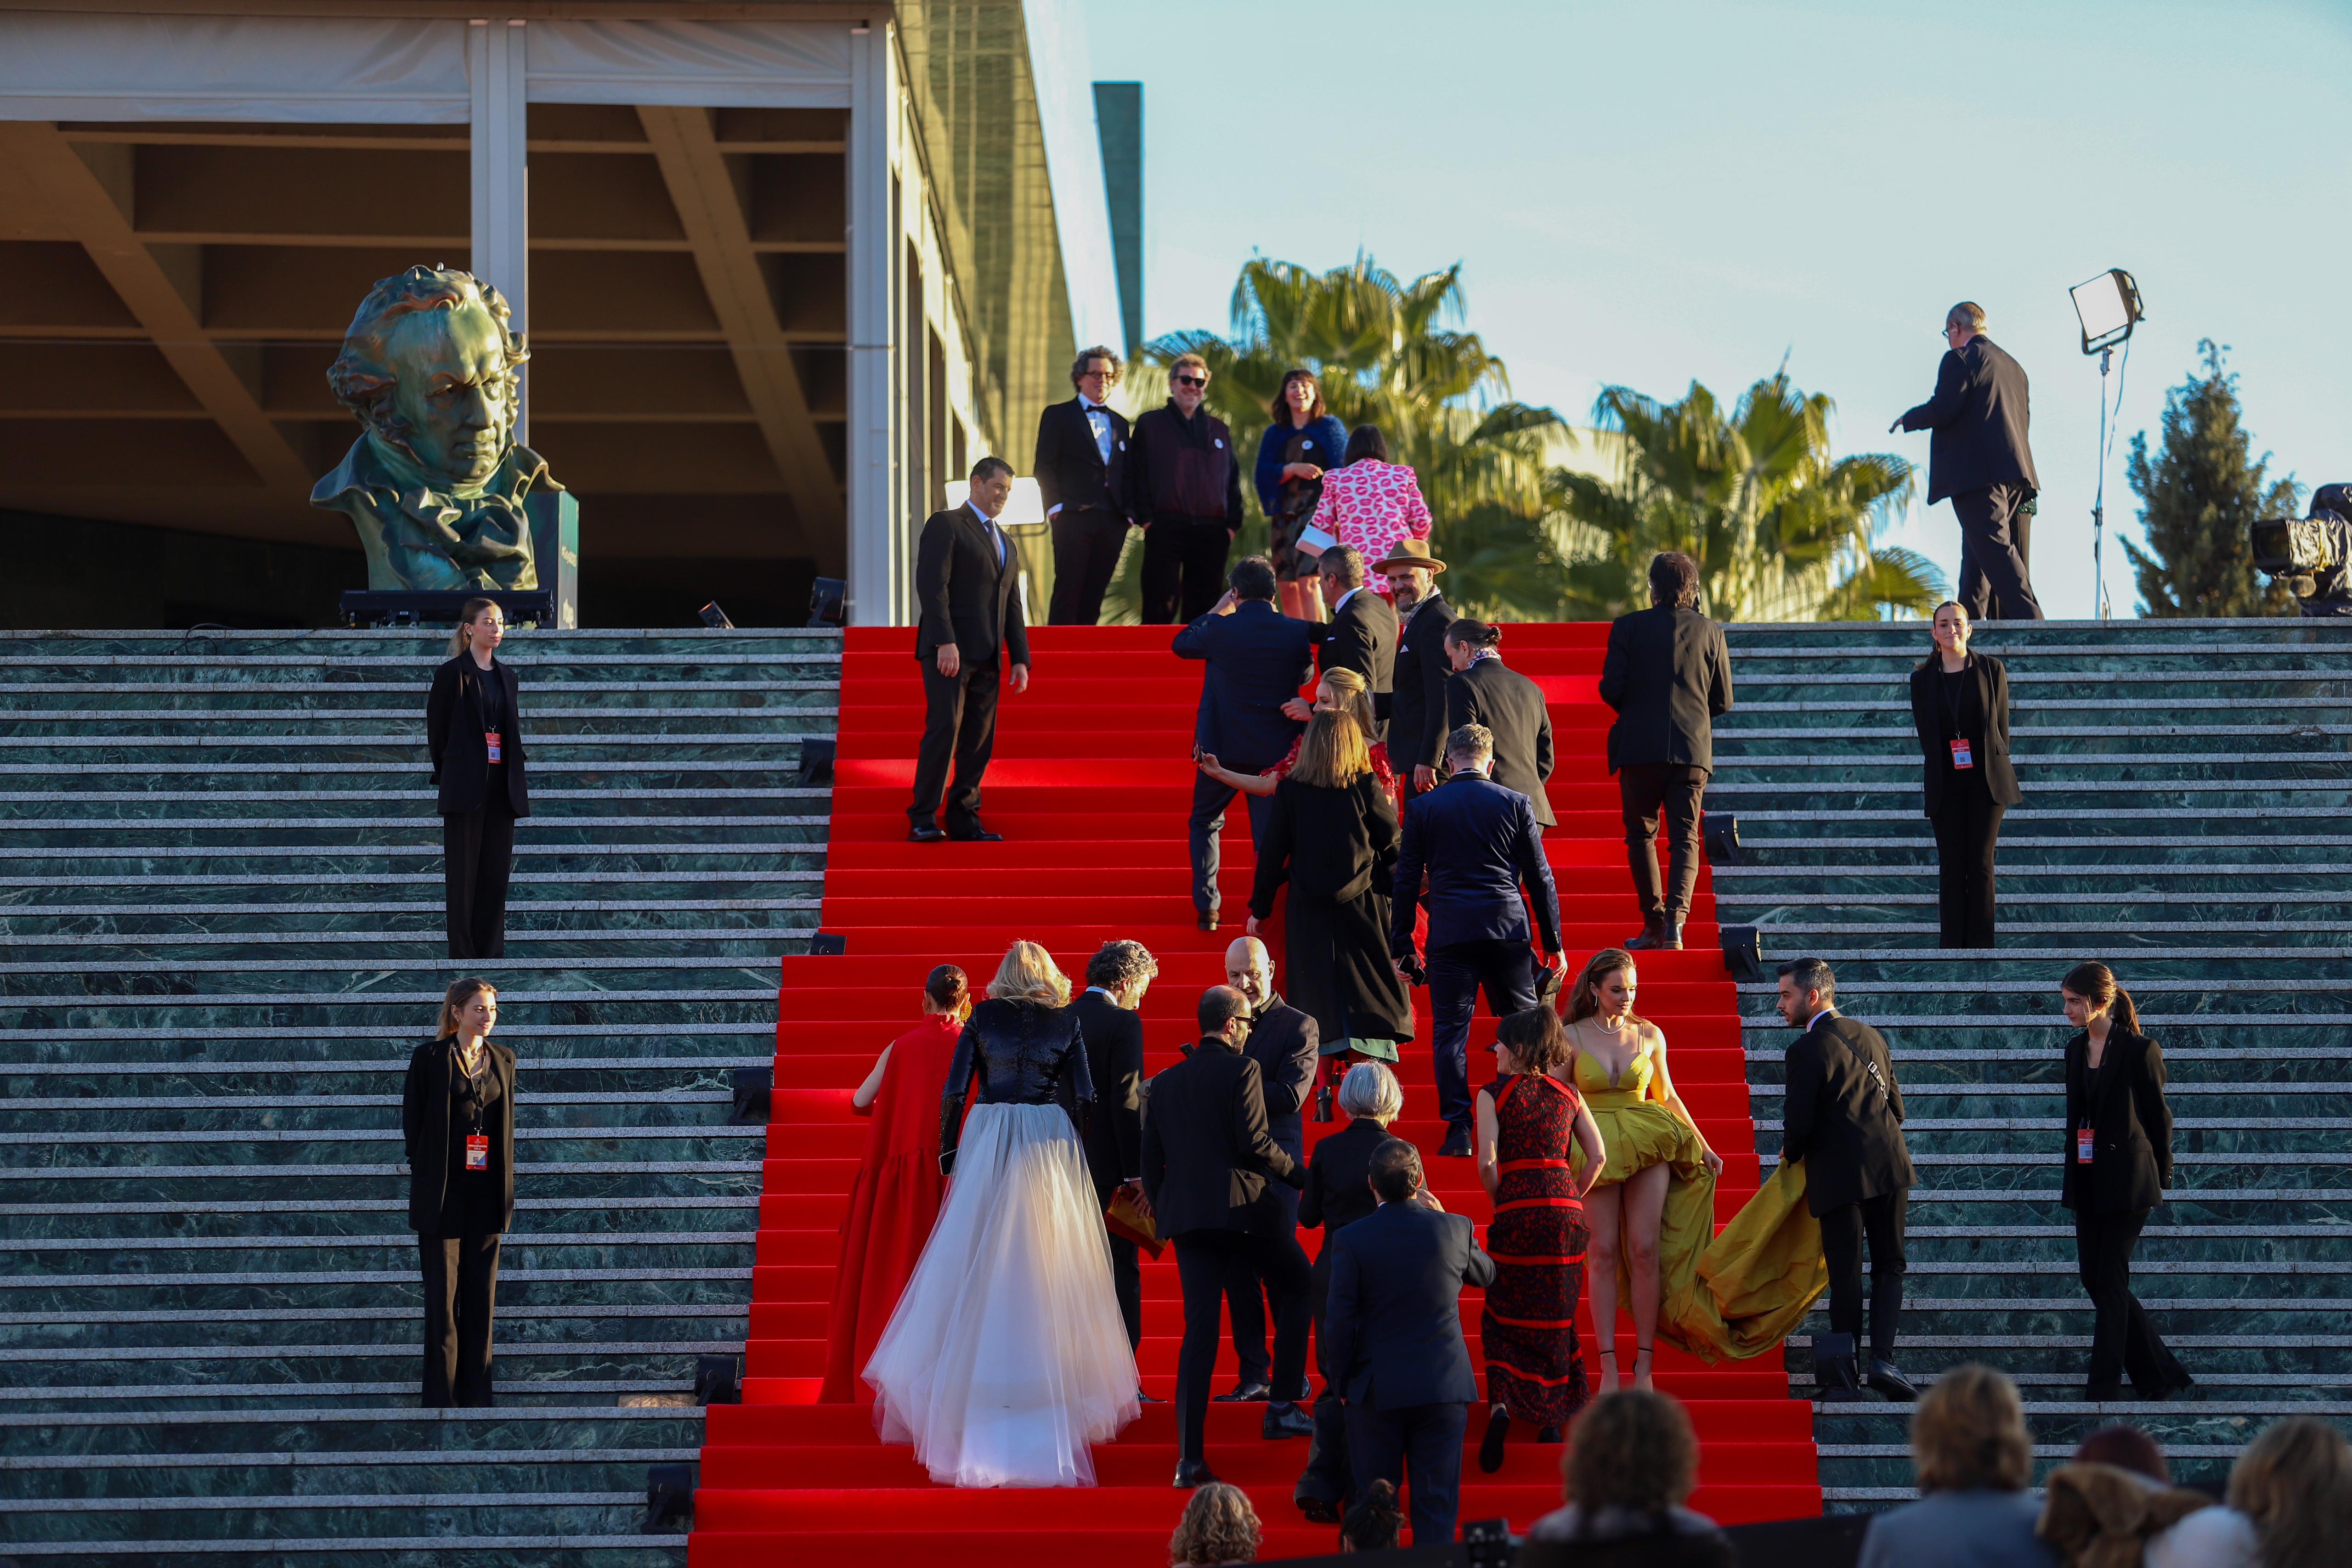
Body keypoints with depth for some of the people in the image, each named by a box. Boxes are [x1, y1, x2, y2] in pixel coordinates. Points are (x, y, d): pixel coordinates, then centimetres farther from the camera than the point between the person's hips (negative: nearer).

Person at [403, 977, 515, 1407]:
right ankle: (441, 1393, 1)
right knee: (443, 1295, -2)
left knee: (482, 1294, 6)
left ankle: (476, 1389, 12)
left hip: (488, 1191, 4)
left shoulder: (504, 1060, 11)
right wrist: (426, 1174, -1)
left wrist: (505, 1185, 9)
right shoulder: (430, 1057, -2)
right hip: (444, 1191, -4)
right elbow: (412, 1121, 0)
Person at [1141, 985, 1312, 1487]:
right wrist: (1300, 1175, 1)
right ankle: (1281, 1407, 12)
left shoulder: (1163, 1084, 15)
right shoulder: (1241, 1070, -3)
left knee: (1199, 1330, 3)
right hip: (1241, 1209, -5)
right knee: (1297, 1287, 18)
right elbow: (1254, 1141, -13)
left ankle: (1190, 1458, -5)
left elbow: (1151, 1162, 15)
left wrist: (1164, 1218, 25)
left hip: (1185, 1216, 5)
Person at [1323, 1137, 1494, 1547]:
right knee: (1437, 1503, 5)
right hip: (1445, 1387, 1)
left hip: (1377, 1390, -1)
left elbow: (1340, 1321, -7)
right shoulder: (1455, 1229, -3)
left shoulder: (1350, 1241, -8)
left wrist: (1344, 1380, 6)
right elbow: (1486, 1275, 18)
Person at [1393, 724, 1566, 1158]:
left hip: (1449, 933, 0)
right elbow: (1540, 877, 5)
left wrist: (1401, 946, 10)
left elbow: (1407, 880, 5)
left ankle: (1459, 1129, -4)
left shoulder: (1423, 807, 3)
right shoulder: (1516, 804, 3)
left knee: (1450, 1030, 2)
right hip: (1507, 929, 0)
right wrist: (1553, 943, 10)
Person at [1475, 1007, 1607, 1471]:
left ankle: (1501, 1406, -15)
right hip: (1564, 1208, 3)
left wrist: (1499, 1202, 5)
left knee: (1504, 1313, 7)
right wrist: (1571, 1200, 13)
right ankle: (1553, 1415, 17)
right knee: (1555, 1314, 15)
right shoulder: (1567, 1094, 9)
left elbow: (1486, 1162, -10)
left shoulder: (1493, 1094, -2)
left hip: (1516, 1208, -3)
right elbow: (1598, 1157, 4)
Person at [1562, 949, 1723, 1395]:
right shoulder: (1573, 1037, 1)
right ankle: (1608, 1368, -2)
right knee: (1604, 1253, -4)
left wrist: (1705, 1148, 16)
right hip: (1596, 1150, -1)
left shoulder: (1649, 1035, 7)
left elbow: (1668, 1097, 16)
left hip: (1649, 1146, 1)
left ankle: (1644, 1366, -2)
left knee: (1645, 1250, -6)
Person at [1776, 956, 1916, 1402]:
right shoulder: (1870, 1036, 12)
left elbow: (1799, 1124, -12)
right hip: (1889, 1164, 5)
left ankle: (1843, 1377, -3)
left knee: (1846, 1277, 0)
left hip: (1839, 1176, -5)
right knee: (1889, 1267, 10)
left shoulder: (1807, 1050, -10)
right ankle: (1882, 1358, -7)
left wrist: (1792, 1156, 10)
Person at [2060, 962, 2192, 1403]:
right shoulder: (2076, 1049, 9)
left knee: (2110, 1281, -5)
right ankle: (2161, 1374, 18)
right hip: (2088, 1180, 7)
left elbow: (2159, 1117, -4)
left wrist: (2161, 1177, 1)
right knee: (2094, 1278, 6)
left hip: (2126, 1180, -7)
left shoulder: (2139, 1051, -11)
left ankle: (2103, 1389, -1)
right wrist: (2071, 1167, 13)